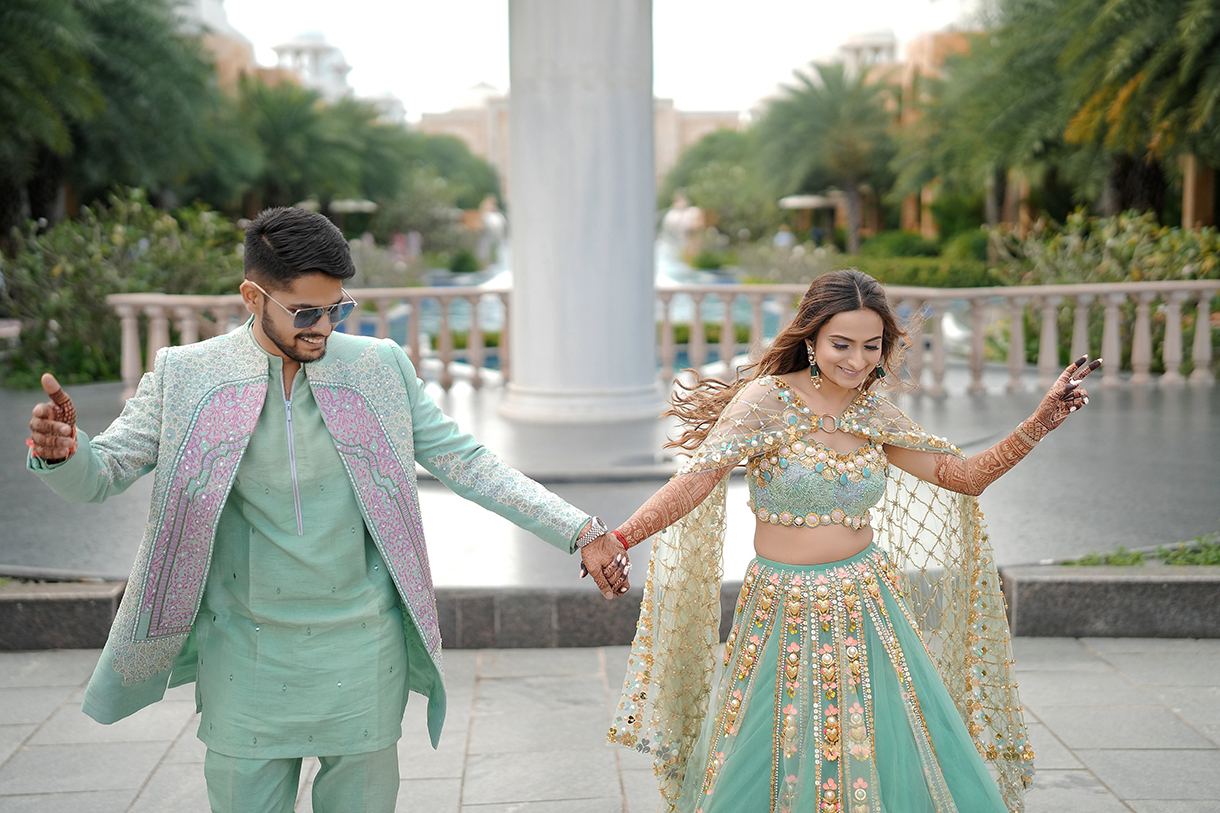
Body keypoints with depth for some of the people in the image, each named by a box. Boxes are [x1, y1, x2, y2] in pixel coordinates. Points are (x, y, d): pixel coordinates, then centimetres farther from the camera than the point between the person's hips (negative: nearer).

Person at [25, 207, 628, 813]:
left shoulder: (379, 368, -1)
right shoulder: (186, 376, -3)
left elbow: (465, 463, 1)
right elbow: (101, 474, -3)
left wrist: (579, 532, -6)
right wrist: (61, 450, -28)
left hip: (362, 651, 1)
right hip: (246, 655, -1)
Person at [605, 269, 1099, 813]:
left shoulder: (875, 416, 4)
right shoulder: (767, 400, -11)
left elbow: (965, 475, 10)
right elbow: (696, 479, -20)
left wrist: (1040, 422, -1)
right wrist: (616, 539, -34)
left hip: (867, 607, 4)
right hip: (787, 613, -4)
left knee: (889, 762, 4)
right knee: (775, 768, 4)